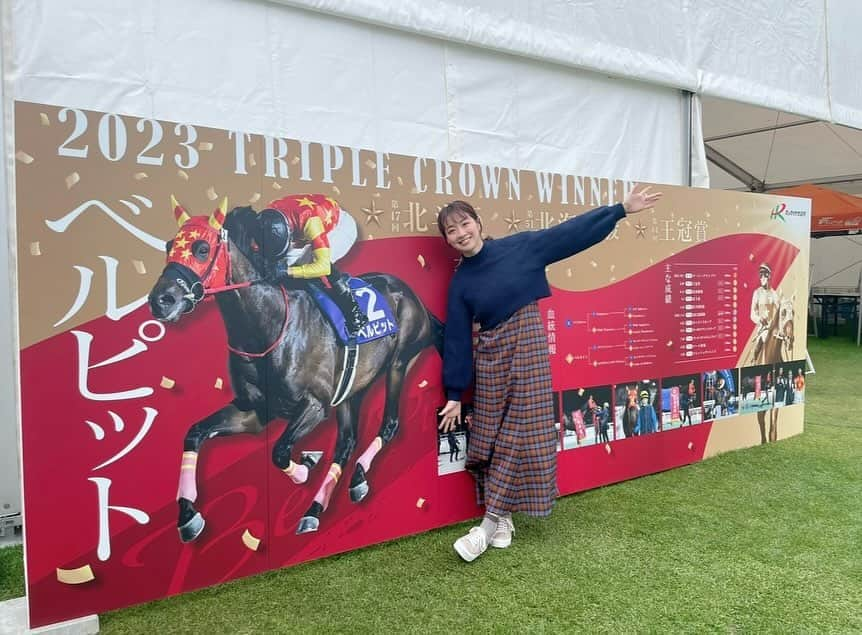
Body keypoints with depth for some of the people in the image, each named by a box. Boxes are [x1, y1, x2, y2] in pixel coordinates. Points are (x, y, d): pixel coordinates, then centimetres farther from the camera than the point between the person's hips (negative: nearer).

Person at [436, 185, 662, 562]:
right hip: (490, 354, 2)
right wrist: (454, 394, 1)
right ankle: (503, 518, 18)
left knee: (521, 433, -3)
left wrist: (621, 209, -6)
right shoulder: (460, 282, 2)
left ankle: (490, 523, 4)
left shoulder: (520, 246, -3)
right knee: (492, 437, 4)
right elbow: (457, 339, 2)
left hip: (527, 343, -2)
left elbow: (571, 233, -2)